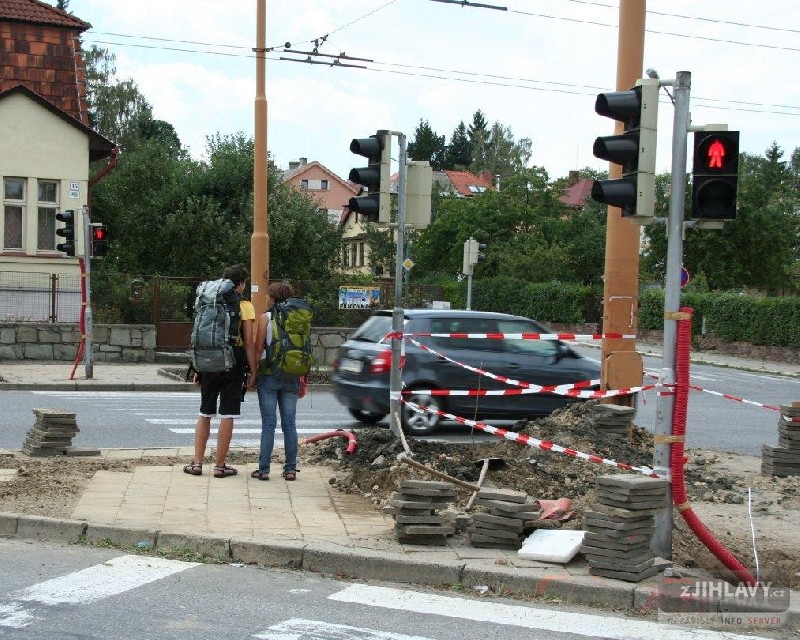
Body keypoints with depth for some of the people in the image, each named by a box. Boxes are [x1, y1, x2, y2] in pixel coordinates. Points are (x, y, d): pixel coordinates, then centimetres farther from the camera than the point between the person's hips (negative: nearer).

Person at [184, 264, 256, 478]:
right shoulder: (245, 306, -5)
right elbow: (248, 343, -8)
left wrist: (198, 368, 14)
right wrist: (252, 371, -3)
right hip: (233, 364, -4)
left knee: (204, 413, 14)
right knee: (227, 415, 2)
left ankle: (197, 463, 13)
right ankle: (220, 465, 5)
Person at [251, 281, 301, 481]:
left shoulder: (266, 317, -5)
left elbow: (257, 348, -7)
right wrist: (303, 381, 12)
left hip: (269, 375, -3)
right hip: (291, 377, 3)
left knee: (268, 424, -1)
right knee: (289, 424, 8)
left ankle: (264, 469, 0)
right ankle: (290, 469, 9)